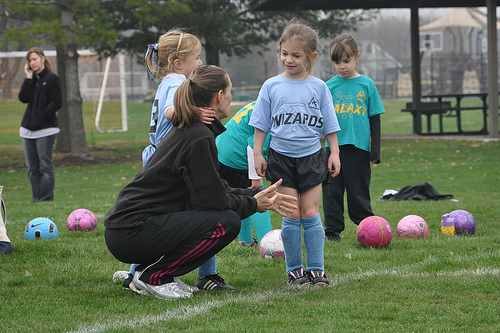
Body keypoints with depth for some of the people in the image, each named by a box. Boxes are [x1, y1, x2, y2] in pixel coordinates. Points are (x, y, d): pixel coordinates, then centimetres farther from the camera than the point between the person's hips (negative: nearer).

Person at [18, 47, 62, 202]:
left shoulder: (52, 78, -4)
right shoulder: (31, 79, 14)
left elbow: (57, 103, -10)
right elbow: (23, 98, 0)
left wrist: (40, 118, -14)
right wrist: (28, 78, -4)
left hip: (45, 130, -7)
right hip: (28, 130, 7)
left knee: (45, 166, -7)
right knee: (32, 168, 7)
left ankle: (46, 199, -5)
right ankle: (36, 199, 11)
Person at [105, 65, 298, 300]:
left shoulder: (185, 130, 16)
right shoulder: (199, 138, -15)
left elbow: (215, 189, 21)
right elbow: (212, 200, -15)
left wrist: (259, 196, 17)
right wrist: (253, 205, 0)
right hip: (132, 234, -10)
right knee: (227, 223, -15)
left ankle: (152, 272, 11)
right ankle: (153, 276, -7)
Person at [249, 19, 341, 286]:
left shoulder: (318, 87, 2)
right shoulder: (272, 86, 1)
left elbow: (329, 126, 7)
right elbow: (261, 124, 6)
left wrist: (334, 153, 2)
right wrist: (257, 153, 0)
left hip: (312, 157, 0)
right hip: (282, 157, 0)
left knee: (310, 213, -2)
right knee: (292, 216, -1)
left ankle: (316, 268, 3)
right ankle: (294, 269, 7)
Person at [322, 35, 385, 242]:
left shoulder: (366, 84, 3)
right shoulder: (330, 86, 5)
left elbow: (375, 119, 6)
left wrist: (375, 150, 2)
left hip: (359, 147, -1)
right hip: (334, 147, 1)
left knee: (358, 191, 3)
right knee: (332, 190, 3)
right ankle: (333, 230, 12)